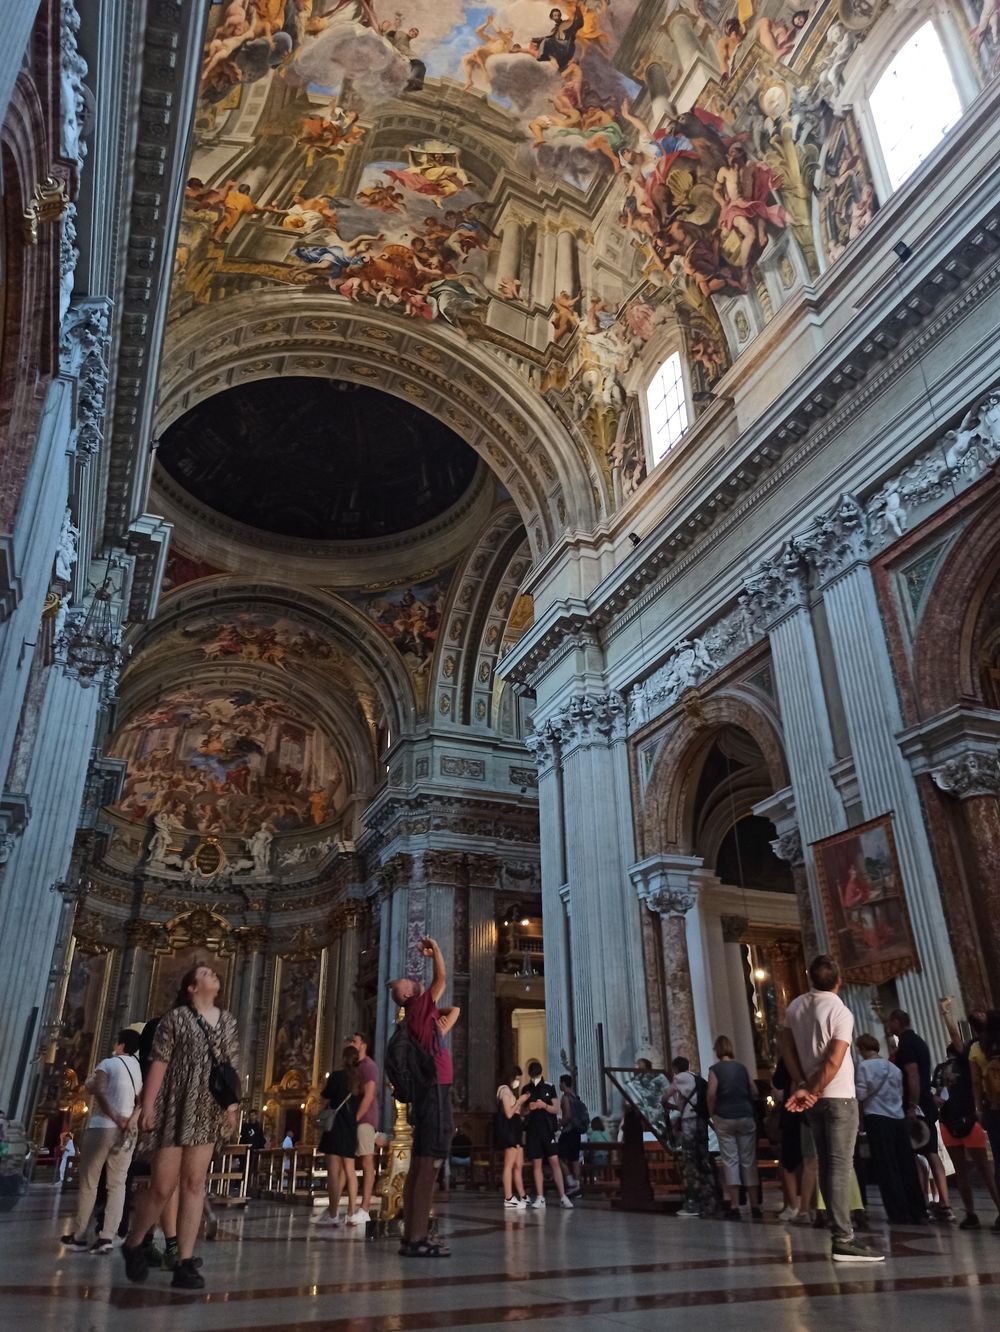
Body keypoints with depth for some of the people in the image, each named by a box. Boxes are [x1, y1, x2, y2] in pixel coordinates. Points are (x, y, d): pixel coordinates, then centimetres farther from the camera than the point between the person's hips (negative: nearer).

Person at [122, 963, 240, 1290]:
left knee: (194, 1183, 3)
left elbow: (232, 1067, 11)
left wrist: (232, 1106, 6)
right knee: (163, 1186, 0)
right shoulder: (176, 1017, -4)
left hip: (207, 1113, 4)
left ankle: (185, 1261, 7)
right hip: (174, 1110, -4)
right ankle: (133, 1244, 25)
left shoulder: (227, 1021, 10)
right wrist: (148, 1106, -14)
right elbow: (158, 1063, -9)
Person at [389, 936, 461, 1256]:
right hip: (435, 1091, -10)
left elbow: (455, 1009, 32)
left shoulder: (424, 1014, 18)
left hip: (430, 1092, 10)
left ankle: (413, 1236, 13)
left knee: (420, 1166, 9)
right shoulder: (418, 1009, -8)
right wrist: (435, 948, 2)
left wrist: (442, 1028, 12)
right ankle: (416, 1239, -12)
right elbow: (442, 978, -9)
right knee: (428, 1166, -11)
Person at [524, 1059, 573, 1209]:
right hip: (532, 1130, 2)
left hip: (547, 1129, -2)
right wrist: (529, 1108, -8)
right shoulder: (527, 1089, 7)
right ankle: (540, 1198, 9)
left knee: (554, 1161, -7)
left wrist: (544, 1106, -17)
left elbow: (556, 1109, 1)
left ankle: (563, 1196, -5)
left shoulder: (549, 1087, 1)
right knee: (536, 1163, 3)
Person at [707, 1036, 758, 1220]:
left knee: (730, 1160, 0)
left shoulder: (715, 1069, -2)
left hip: (725, 1118, -3)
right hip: (746, 1117, 3)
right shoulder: (742, 1068, 8)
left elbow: (711, 1094, -12)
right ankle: (755, 1206, 12)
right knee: (749, 1160, 9)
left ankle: (735, 1207, -3)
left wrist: (712, 1113, 1)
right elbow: (753, 1093, 7)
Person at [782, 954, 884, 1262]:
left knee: (827, 1165, 12)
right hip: (839, 1097, -6)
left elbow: (787, 1048, 2)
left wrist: (803, 1087, -2)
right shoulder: (841, 1012, -16)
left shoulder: (795, 1007, 4)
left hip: (815, 1099, 6)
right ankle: (843, 1240, -6)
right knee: (840, 1167, -6)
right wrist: (813, 1093, -11)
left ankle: (842, 1231, 21)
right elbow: (833, 1062, -20)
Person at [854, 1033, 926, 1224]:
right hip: (898, 1119, 6)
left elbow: (860, 1094, -8)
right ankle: (917, 1211, 17)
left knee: (886, 1169, 0)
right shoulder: (894, 1068, 12)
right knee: (906, 1166, 11)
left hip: (877, 1119, -5)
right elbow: (901, 1093, 15)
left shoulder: (863, 1066, -5)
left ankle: (900, 1215, 0)